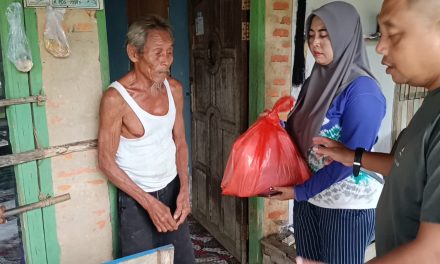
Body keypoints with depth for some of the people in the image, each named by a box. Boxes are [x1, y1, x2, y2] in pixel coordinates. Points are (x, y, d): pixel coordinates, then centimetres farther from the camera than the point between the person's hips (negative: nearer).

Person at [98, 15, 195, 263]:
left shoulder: (175, 88, -5)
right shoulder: (116, 98, -21)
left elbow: (180, 142, 4)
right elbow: (106, 161, -15)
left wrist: (184, 189, -7)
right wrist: (148, 202, -18)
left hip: (172, 189, 5)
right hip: (135, 197, -4)